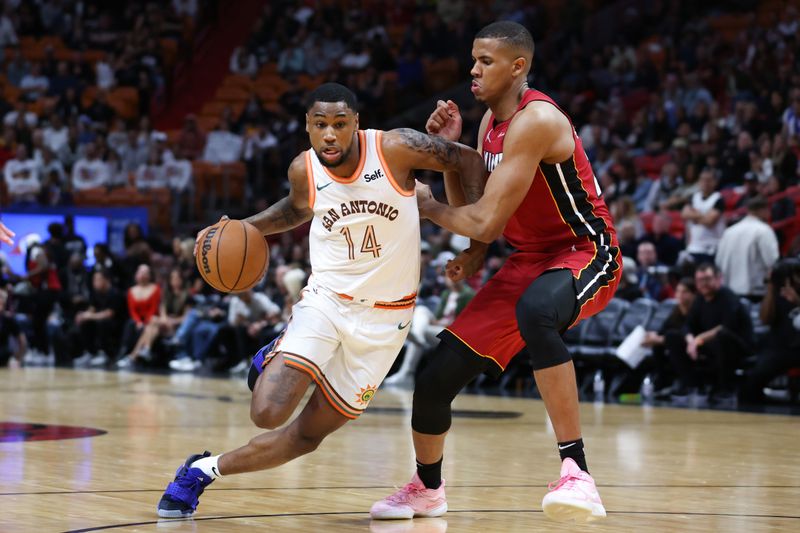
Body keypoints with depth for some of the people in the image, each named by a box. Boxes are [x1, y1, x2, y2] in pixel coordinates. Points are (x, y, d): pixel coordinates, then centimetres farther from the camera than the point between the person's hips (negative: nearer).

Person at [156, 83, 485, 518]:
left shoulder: (396, 148, -17)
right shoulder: (304, 170, -6)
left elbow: (471, 164, -6)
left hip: (384, 316, -1)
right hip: (326, 299, 1)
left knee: (307, 434, 1)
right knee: (268, 412, -19)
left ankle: (205, 470, 22)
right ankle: (276, 359, 17)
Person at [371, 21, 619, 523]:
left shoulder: (535, 120, -23)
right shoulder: (491, 122, 7)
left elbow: (486, 223, -25)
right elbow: (472, 206, 12)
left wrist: (428, 206, -7)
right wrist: (449, 148, -2)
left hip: (586, 254, -9)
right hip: (529, 260, 9)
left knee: (534, 313, -44)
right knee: (436, 380, 4)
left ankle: (577, 473, -42)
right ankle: (427, 488, 33)